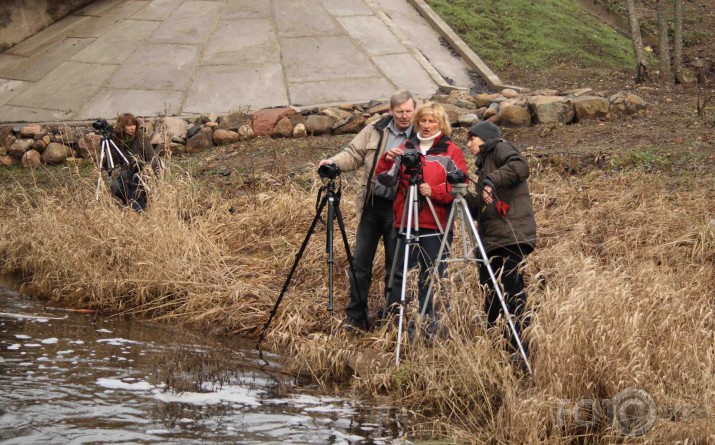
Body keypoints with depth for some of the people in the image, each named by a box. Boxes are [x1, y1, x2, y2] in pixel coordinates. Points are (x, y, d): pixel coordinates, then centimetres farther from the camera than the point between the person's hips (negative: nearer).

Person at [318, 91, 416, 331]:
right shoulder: (375, 131, 6)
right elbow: (353, 154, 7)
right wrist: (333, 163, -12)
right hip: (372, 204, 3)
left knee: (395, 265, 5)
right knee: (360, 261, 3)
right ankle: (355, 317, 11)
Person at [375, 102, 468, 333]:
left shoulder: (451, 151, 5)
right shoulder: (406, 148, 14)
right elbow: (386, 179, 7)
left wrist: (434, 191, -19)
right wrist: (388, 160, -13)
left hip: (436, 226, -3)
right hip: (405, 224, 3)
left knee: (431, 277, 0)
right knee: (399, 273, 3)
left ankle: (432, 324, 7)